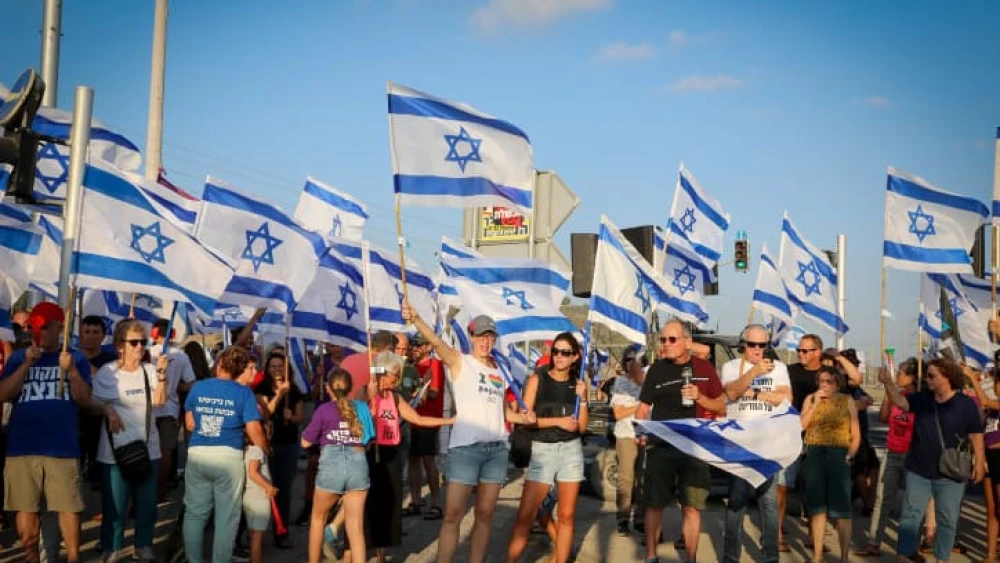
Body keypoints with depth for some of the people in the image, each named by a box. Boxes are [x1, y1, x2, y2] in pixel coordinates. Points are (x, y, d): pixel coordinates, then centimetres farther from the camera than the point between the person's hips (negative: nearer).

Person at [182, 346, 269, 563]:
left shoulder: (197, 387, 4)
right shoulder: (243, 392, -5)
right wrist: (265, 450, 7)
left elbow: (190, 424, 11)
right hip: (229, 456, -3)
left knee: (195, 513, 13)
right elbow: (254, 429, -10)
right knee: (226, 517, 6)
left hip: (197, 454, 3)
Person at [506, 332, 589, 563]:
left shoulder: (578, 384, 7)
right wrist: (557, 421, -13)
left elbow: (582, 426, 4)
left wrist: (582, 398, -9)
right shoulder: (537, 379, -1)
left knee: (566, 516, 6)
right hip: (542, 450, -3)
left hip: (571, 450, 3)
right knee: (525, 515, -7)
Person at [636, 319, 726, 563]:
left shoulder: (704, 368, 4)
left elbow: (721, 408, 8)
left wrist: (699, 397, -11)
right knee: (655, 504, 7)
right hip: (660, 447, 1)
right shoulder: (656, 369, 4)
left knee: (692, 506, 2)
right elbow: (644, 407, 6)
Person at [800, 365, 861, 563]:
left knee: (841, 508, -2)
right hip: (815, 454, 2)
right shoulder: (810, 399, 7)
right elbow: (801, 425, -5)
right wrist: (815, 404, -10)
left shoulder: (847, 401, 2)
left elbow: (856, 435, 3)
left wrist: (849, 456, -9)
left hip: (838, 455, -2)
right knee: (818, 507, 6)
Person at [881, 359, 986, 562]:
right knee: (910, 514, 6)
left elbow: (975, 435, -5)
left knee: (947, 519, 9)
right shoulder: (922, 399, 2)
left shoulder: (966, 404, -8)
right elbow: (900, 401, -8)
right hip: (918, 470, 3)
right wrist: (888, 383, -23)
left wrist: (979, 462, -7)